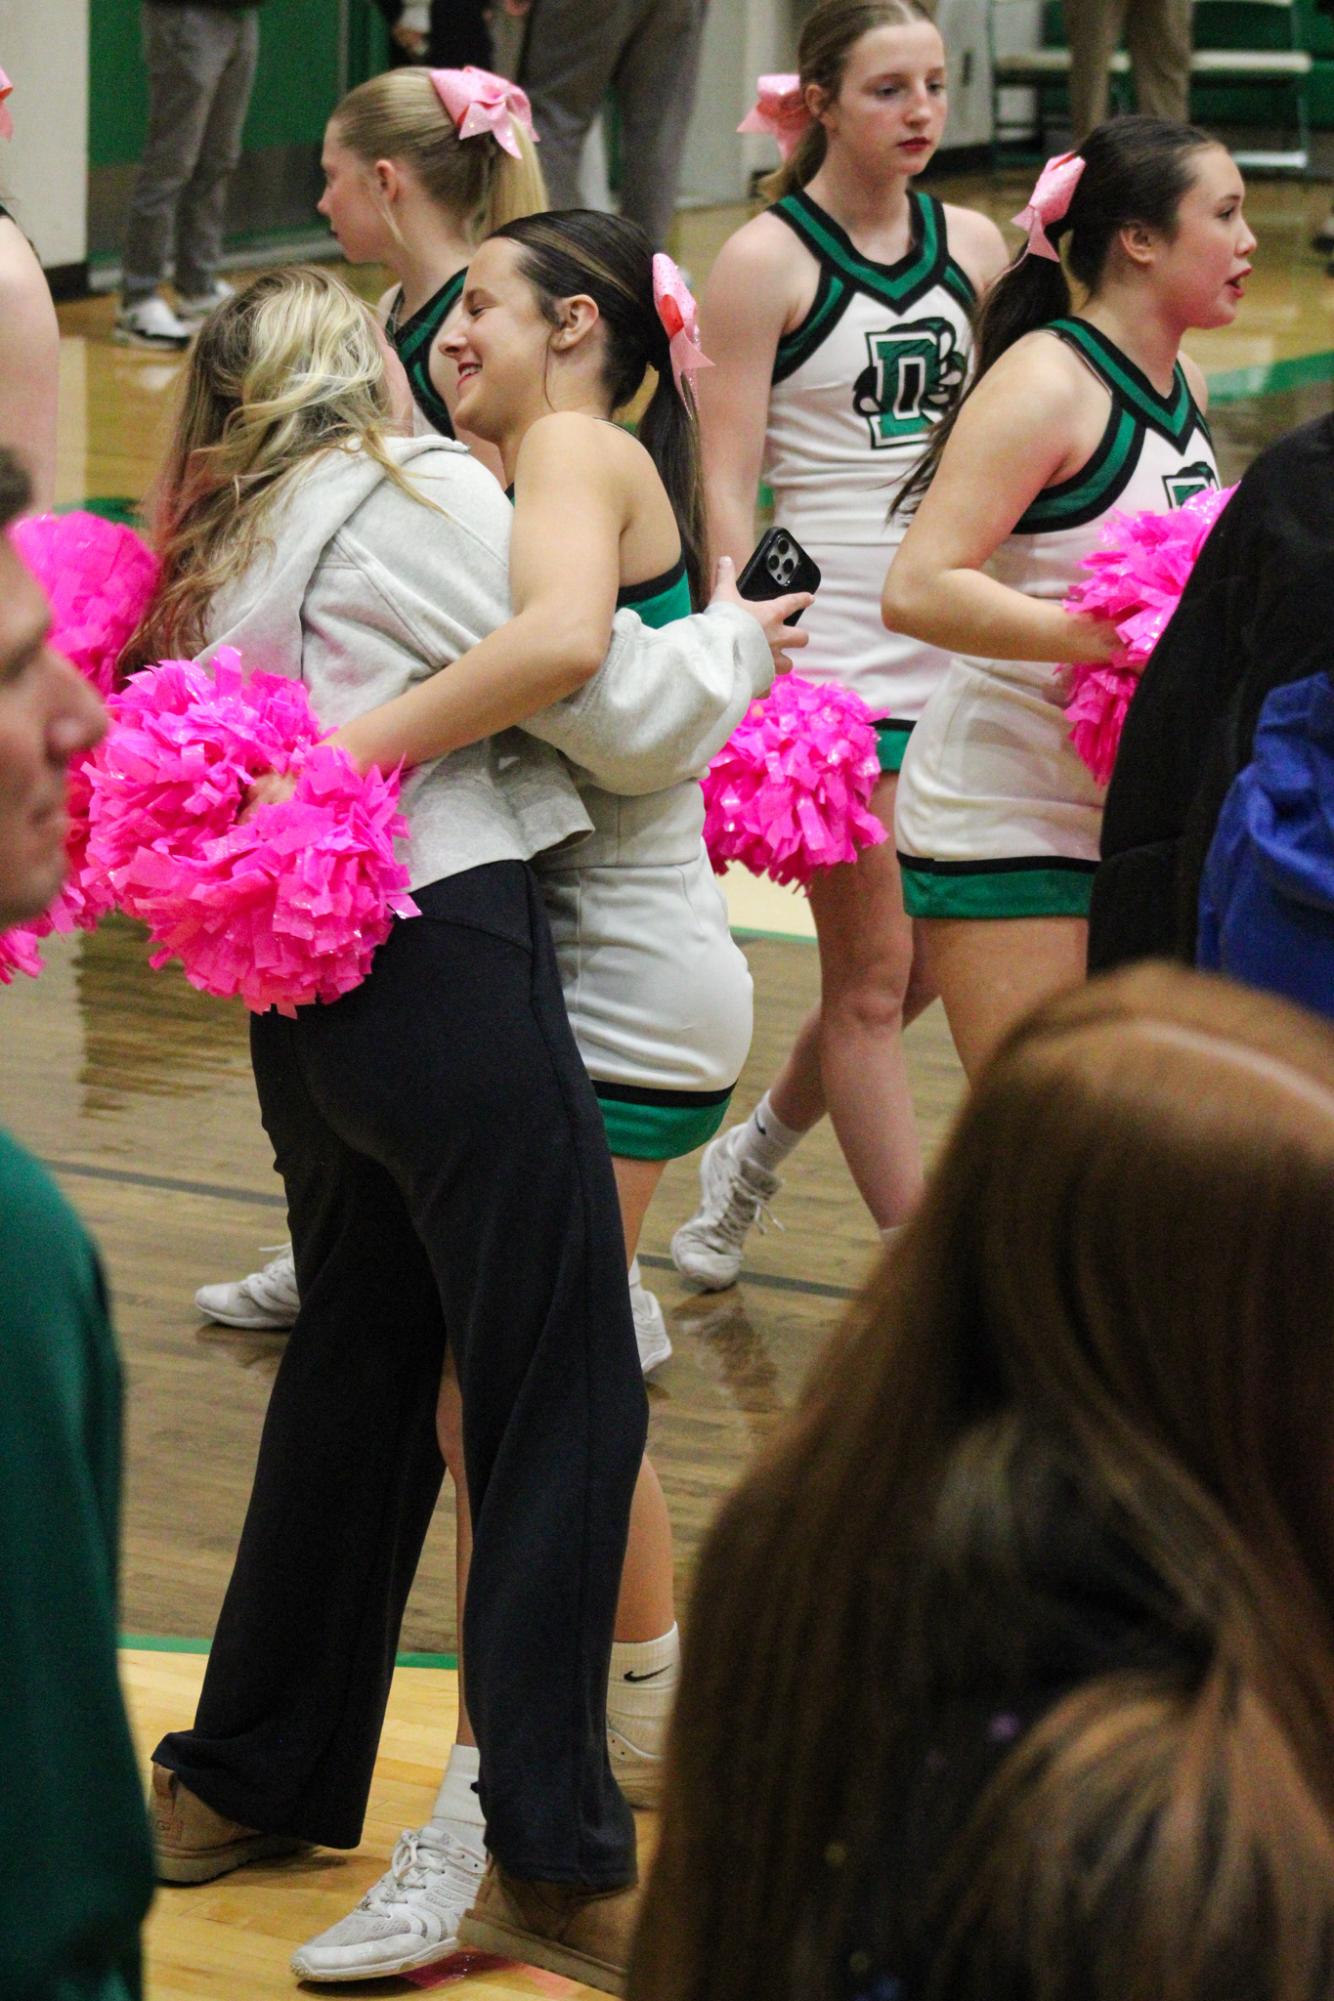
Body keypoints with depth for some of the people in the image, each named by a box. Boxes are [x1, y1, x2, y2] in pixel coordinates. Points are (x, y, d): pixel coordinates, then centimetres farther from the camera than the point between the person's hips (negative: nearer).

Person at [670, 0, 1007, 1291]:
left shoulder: (971, 246, 9)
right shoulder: (766, 261, -6)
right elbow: (725, 485, -8)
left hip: (956, 649, 6)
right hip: (833, 665, -6)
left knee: (924, 965, 11)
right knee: (872, 978, -1)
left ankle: (751, 1156, 36)